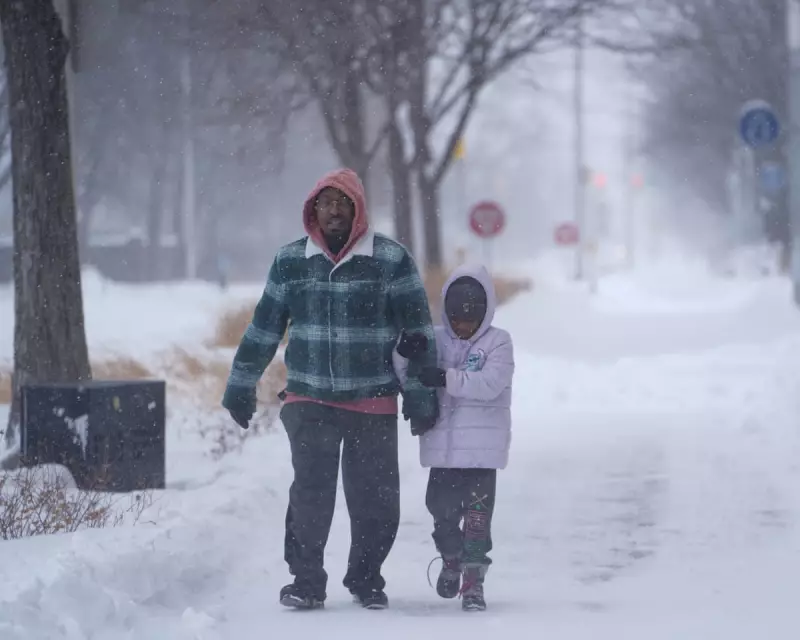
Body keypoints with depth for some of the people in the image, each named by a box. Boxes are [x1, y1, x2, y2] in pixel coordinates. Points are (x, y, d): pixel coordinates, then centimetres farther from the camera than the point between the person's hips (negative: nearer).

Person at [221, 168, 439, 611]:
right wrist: (240, 387, 15)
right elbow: (263, 329, 14)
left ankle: (365, 578, 21)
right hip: (308, 400, 1)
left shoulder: (391, 260, -2)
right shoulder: (290, 262, 6)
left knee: (375, 498, 3)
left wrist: (420, 396, 0)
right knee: (310, 492, -8)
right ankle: (306, 580, 3)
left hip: (373, 404, -1)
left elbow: (417, 332, 2)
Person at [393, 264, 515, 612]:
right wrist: (404, 353, -15)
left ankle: (473, 580, 0)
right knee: (442, 508, 12)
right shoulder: (435, 340, 6)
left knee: (477, 513, -5)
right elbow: (407, 378, 5)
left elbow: (490, 384, -18)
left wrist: (446, 378, -27)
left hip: (482, 448, -3)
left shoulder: (498, 342, -4)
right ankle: (451, 559, 38)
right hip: (443, 445, 3)